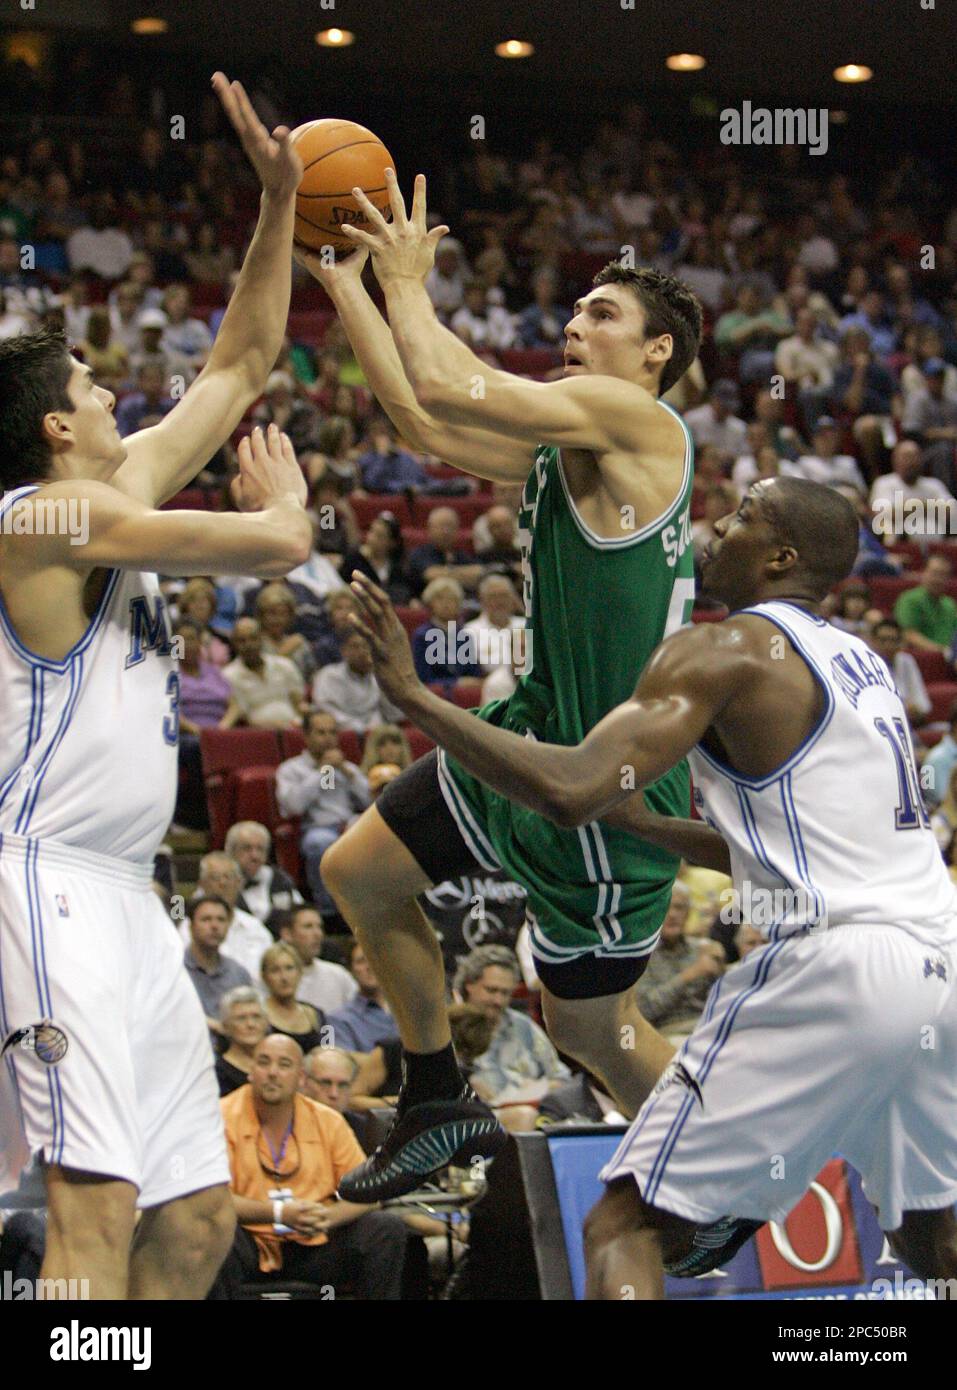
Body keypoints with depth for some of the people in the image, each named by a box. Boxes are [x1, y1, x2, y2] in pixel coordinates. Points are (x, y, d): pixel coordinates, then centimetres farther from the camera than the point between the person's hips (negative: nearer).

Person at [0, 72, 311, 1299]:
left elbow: (244, 361, 26)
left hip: (124, 897, 10)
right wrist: (281, 503, 13)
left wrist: (279, 202, 20)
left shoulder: (125, 487, 17)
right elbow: (280, 544, -11)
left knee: (197, 1217, 9)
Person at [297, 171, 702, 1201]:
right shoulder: (556, 445, 12)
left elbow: (445, 387, -23)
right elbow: (422, 417, 12)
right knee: (358, 874, 12)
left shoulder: (636, 419, -15)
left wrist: (408, 284, -7)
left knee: (587, 1023, 1)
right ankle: (439, 1106, 24)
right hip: (536, 732, 9)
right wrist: (342, 280, 11)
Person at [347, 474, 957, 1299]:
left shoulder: (723, 649, -4)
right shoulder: (863, 663, 22)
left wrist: (415, 696, -7)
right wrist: (642, 824, 36)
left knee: (625, 1229, -3)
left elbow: (571, 792, -16)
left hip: (833, 962, -8)